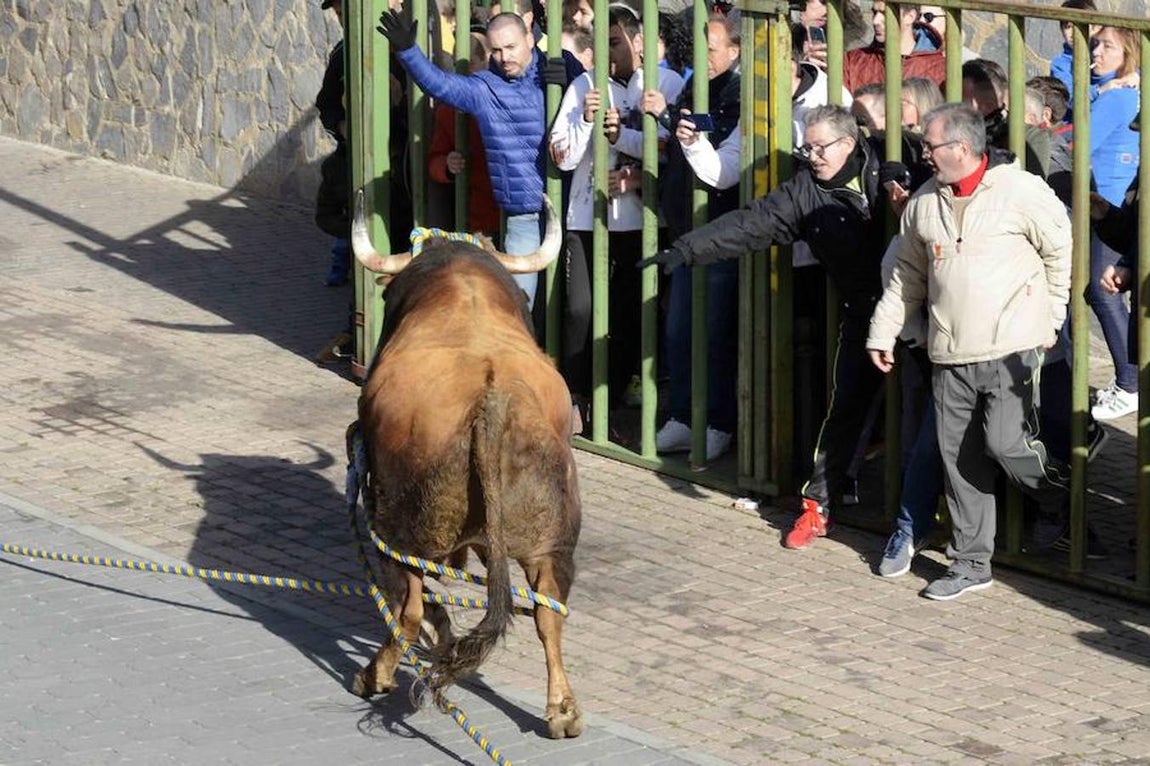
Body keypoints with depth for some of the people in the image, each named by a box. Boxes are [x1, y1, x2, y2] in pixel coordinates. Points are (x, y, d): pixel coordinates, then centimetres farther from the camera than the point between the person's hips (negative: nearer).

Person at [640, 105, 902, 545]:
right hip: (862, 315, 1)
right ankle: (817, 505, 8)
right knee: (846, 408, -1)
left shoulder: (885, 165, -3)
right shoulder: (806, 192, 0)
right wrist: (686, 249, -14)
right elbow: (749, 225, -5)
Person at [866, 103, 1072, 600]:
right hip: (950, 354, 6)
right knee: (959, 458, 6)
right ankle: (971, 564, 14)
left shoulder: (1020, 191, -8)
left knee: (1006, 442, -15)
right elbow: (906, 274, 18)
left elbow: (1061, 250, -1)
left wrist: (1051, 319, 1)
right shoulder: (925, 202, 9)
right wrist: (882, 333, 15)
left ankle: (1062, 507, 14)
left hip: (1011, 348, -6)